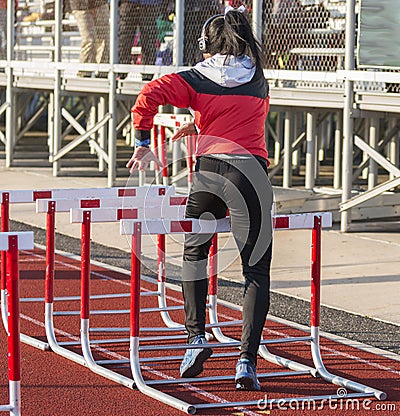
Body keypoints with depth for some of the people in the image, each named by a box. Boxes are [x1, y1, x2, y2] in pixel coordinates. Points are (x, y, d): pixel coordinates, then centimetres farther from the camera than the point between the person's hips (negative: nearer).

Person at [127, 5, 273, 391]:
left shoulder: (196, 79, 9)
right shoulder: (259, 82, 19)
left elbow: (150, 94, -6)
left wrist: (142, 143, 2)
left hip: (209, 171, 0)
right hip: (251, 173, 0)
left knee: (194, 252, 24)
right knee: (256, 271, 3)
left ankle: (196, 337, 17)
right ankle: (247, 360, -8)